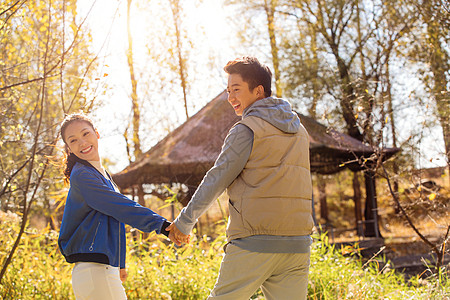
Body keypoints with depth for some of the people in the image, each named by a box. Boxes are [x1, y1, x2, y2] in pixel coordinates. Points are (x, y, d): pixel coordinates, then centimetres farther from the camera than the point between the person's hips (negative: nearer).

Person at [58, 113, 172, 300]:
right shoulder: (81, 176, -11)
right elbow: (122, 208, -19)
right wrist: (164, 225, -22)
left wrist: (119, 264, 25)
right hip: (94, 271, -9)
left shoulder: (101, 173, 18)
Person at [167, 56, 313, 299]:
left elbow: (215, 181, -3)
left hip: (254, 243, -6)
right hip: (297, 244, 6)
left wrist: (184, 222, 7)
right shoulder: (298, 130, 15)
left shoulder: (246, 130, -6)